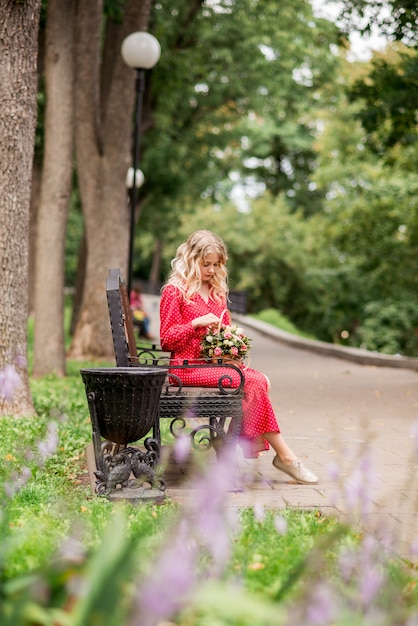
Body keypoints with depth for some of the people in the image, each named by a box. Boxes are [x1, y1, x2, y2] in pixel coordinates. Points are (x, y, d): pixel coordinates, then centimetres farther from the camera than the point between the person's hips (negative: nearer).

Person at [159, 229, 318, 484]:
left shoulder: (217, 291, 20)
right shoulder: (175, 291, -2)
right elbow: (167, 339, -4)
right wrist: (196, 323, -18)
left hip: (217, 361, 7)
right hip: (189, 366, -7)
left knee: (262, 381, -23)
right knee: (254, 382, -26)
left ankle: (253, 442, -25)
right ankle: (284, 455, -21)